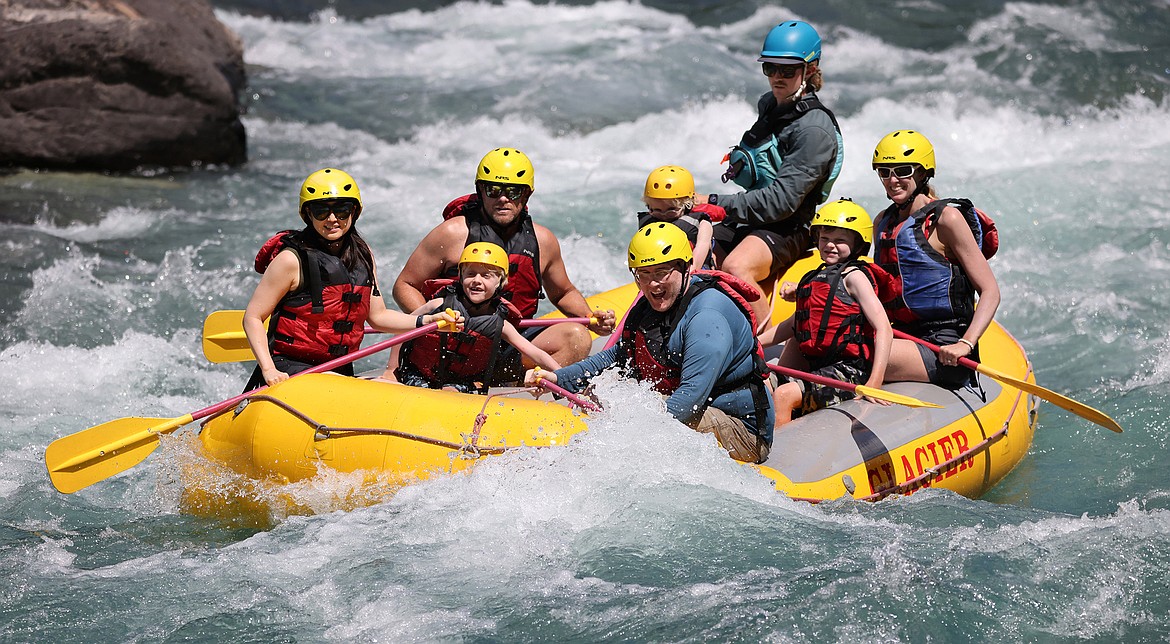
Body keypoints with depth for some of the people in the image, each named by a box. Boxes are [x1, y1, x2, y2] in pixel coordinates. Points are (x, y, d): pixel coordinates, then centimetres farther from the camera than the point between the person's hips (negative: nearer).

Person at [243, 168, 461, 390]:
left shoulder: (362, 256, 8)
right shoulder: (292, 260, -11)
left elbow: (377, 315, 13)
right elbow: (253, 317, -9)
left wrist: (427, 321, -1)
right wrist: (268, 370, -21)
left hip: (340, 371, 7)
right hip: (290, 369, -7)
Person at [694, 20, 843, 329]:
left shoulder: (815, 130, -17)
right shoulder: (769, 105, 11)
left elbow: (782, 200, -25)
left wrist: (717, 204, -27)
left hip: (785, 230, -9)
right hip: (747, 222, 9)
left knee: (735, 268, -36)